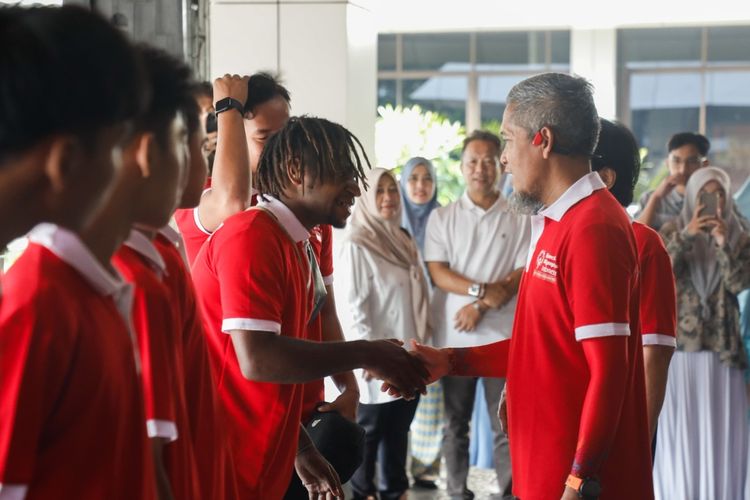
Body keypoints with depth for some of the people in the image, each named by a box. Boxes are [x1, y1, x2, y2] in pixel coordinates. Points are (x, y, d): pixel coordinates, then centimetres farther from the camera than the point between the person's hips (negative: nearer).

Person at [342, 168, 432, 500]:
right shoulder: (357, 244, -11)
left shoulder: (404, 241, 12)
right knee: (370, 430, 4)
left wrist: (423, 336, 12)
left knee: (399, 428, 13)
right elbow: (356, 304, -14)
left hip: (409, 352, 7)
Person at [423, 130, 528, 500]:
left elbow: (524, 273, -2)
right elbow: (437, 273, -1)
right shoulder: (442, 218, 7)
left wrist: (482, 307, -12)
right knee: (454, 424, 7)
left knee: (505, 425, -1)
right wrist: (481, 289, -16)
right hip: (455, 336, 2)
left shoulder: (519, 218, 4)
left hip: (502, 335, -2)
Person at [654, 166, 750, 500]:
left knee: (720, 432, 1)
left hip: (721, 348, 2)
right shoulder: (673, 231, 4)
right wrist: (686, 235, -23)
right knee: (679, 432, -3)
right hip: (679, 346, -1)